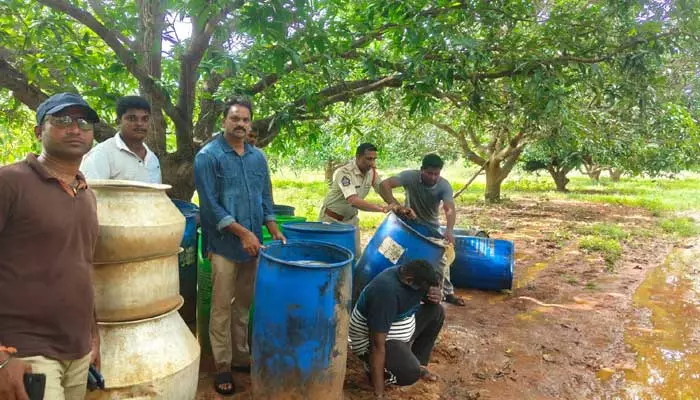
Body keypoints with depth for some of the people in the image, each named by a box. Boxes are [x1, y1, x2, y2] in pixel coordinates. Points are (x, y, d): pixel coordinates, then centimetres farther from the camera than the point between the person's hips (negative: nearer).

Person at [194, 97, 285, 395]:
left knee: (244, 304, 16)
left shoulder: (258, 157, 10)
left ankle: (241, 356, 30)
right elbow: (210, 205, -14)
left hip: (253, 244, 6)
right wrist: (242, 233, -18)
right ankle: (222, 366, 16)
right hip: (224, 245, -5)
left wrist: (274, 231, 3)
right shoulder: (208, 156, -8)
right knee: (222, 307, 3)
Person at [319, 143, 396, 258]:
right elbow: (353, 201, -41)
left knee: (355, 255, 7)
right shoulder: (344, 172, -29)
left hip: (351, 219, 6)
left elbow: (384, 190, 0)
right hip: (332, 219, -6)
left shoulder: (372, 171, -8)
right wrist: (382, 208, -47)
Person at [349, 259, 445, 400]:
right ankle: (373, 367, -1)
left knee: (436, 311, 3)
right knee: (410, 373, -31)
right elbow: (378, 345, -34)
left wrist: (434, 296, -17)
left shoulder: (411, 273, -10)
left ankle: (419, 363, 10)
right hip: (373, 340, -9)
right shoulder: (387, 292, -35)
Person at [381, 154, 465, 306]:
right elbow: (385, 184, -35)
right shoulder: (410, 176, -26)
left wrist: (449, 229, -55)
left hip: (432, 228, 2)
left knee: (441, 258, 6)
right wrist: (397, 206, -44)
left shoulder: (444, 185, -23)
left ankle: (447, 292, 23)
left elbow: (450, 209, -36)